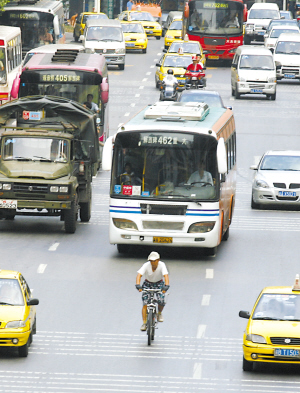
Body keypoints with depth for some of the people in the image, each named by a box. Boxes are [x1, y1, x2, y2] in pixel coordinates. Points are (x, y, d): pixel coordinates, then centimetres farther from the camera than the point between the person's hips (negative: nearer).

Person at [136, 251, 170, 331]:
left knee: (161, 301, -19)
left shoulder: (162, 265, -24)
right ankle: (144, 323, -10)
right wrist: (138, 285, -51)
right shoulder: (146, 265, -24)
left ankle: (159, 313, 14)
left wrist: (166, 286, -53)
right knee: (145, 304, -15)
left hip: (159, 284, 0)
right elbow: (139, 275, -33)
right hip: (148, 284, 0)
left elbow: (166, 275, -36)